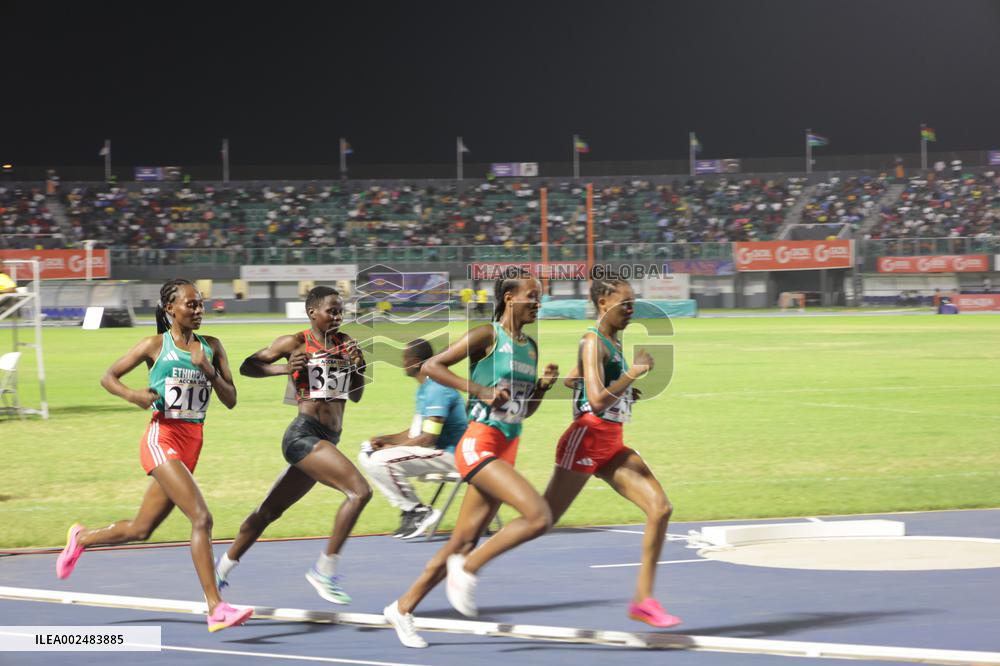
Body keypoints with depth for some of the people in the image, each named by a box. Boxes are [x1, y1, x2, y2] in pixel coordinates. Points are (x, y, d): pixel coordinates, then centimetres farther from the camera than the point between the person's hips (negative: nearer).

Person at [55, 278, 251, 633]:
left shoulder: (211, 347, 10)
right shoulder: (155, 345, -2)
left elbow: (231, 400, 8)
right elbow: (108, 377, 7)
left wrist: (208, 370, -9)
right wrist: (132, 395, -14)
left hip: (191, 445, 6)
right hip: (162, 439, -6)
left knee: (141, 529, 16)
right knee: (201, 518, -21)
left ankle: (81, 538, 43)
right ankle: (216, 610, -23)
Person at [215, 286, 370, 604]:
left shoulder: (345, 343, 12)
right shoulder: (295, 343, -3)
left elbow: (356, 396, 16)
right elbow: (247, 366, 3)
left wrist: (359, 366, -3)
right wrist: (283, 368, -14)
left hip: (327, 441, 7)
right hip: (304, 434, -7)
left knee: (270, 511, 17)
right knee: (359, 491, -21)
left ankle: (222, 569, 31)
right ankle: (325, 570, -14)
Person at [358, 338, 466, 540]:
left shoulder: (436, 389, -18)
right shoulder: (423, 389, 16)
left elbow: (428, 438, -22)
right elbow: (416, 433, 19)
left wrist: (392, 447, -12)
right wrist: (386, 439, 3)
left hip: (449, 454, -11)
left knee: (378, 461, -25)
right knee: (367, 453, 9)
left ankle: (418, 511, -14)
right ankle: (411, 510, 0)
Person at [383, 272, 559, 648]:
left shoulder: (530, 347, 16)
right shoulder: (487, 336, -6)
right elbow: (431, 366, -10)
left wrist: (543, 385, 4)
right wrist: (481, 390, -17)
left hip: (506, 451, 8)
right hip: (479, 444, -8)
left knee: (463, 543, 9)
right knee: (538, 516, -23)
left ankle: (403, 609, 20)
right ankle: (468, 568, -8)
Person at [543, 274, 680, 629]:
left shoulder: (612, 342, 13)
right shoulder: (593, 341, -14)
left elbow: (571, 380, 26)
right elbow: (597, 401, -25)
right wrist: (631, 375, -18)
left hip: (611, 445, 9)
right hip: (586, 440, -9)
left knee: (660, 508, -4)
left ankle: (643, 599, -2)